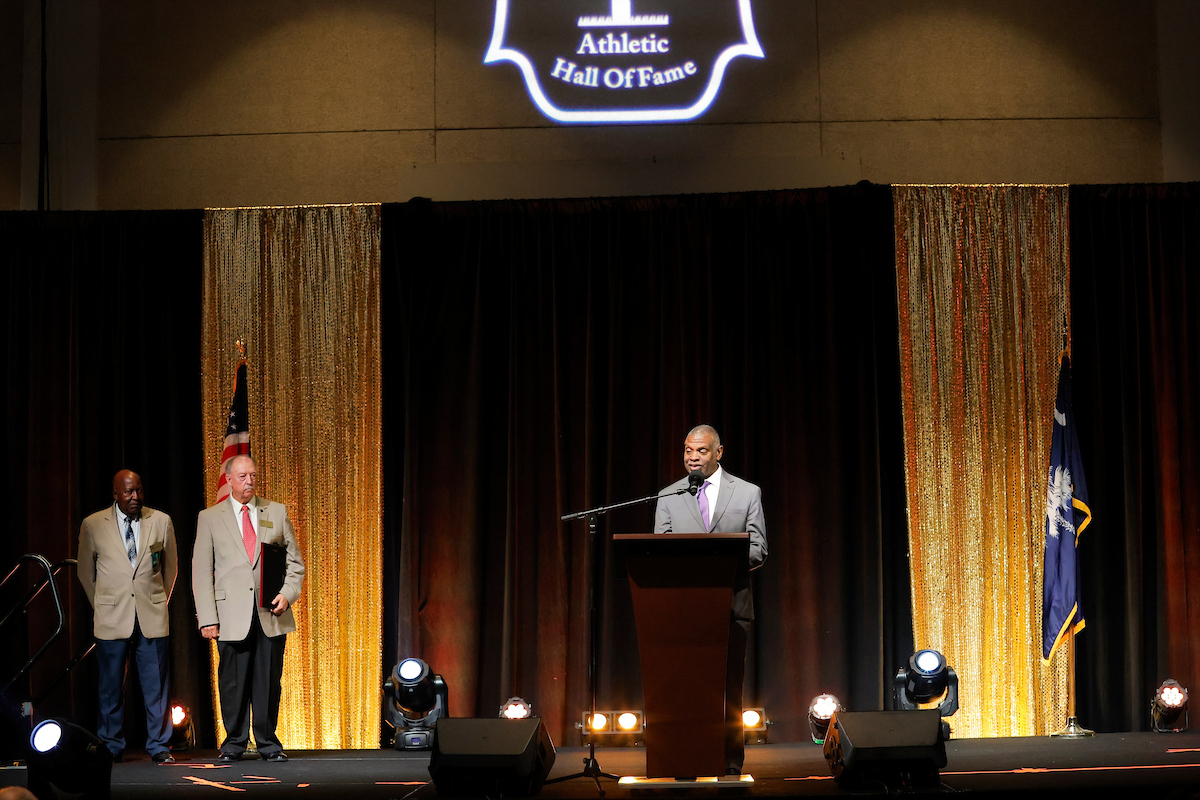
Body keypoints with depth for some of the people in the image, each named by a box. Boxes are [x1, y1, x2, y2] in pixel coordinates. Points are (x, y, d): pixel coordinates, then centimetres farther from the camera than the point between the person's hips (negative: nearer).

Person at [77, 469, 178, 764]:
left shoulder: (161, 522, 6)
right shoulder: (93, 526, 2)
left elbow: (170, 566, 17)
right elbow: (85, 572, 13)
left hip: (152, 616, 1)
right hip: (111, 617, -1)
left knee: (157, 684, 0)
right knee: (111, 685, 2)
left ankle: (159, 745, 9)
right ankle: (111, 747, 12)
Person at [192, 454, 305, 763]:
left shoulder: (277, 512, 11)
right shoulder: (210, 518, 7)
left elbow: (295, 561, 15)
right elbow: (201, 572, 4)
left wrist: (287, 594, -3)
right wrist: (207, 618, -4)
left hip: (271, 614, 1)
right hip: (232, 616, -1)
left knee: (269, 681, 3)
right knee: (232, 683, 0)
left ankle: (269, 744, 14)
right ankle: (234, 744, 12)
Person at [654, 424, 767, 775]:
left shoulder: (748, 493, 7)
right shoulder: (668, 497, 11)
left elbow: (758, 550, 3)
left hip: (731, 604, -1)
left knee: (729, 687, 2)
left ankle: (731, 762, 8)